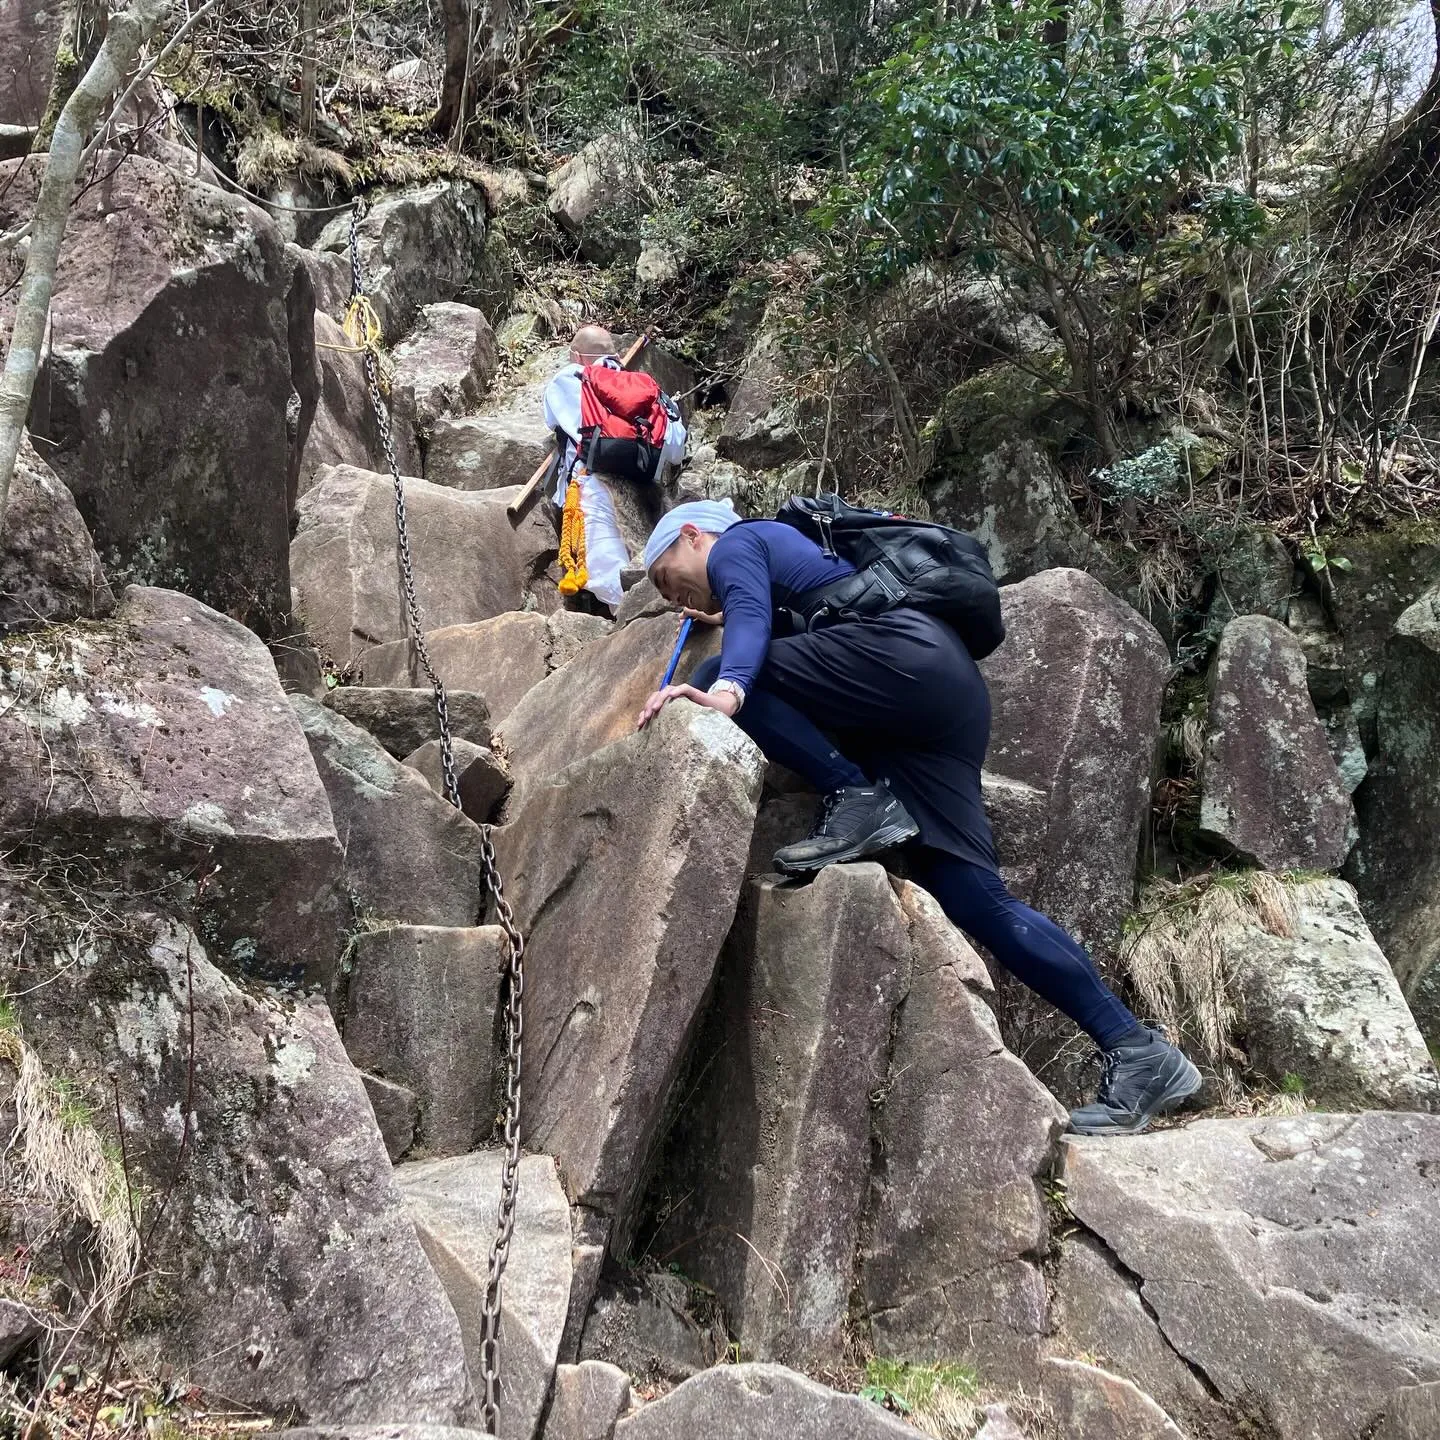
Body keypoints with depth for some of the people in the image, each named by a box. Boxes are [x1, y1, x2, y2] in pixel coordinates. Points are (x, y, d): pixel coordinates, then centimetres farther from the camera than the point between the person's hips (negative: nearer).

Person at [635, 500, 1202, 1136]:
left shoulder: (735, 543, 10)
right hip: (952, 693, 9)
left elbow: (751, 614, -13)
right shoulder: (778, 554, 35)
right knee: (971, 896, -2)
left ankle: (858, 798, -16)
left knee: (715, 677, -11)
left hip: (908, 653, -9)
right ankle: (1137, 1053, -6)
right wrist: (735, 622, 48)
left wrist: (724, 687, -30)